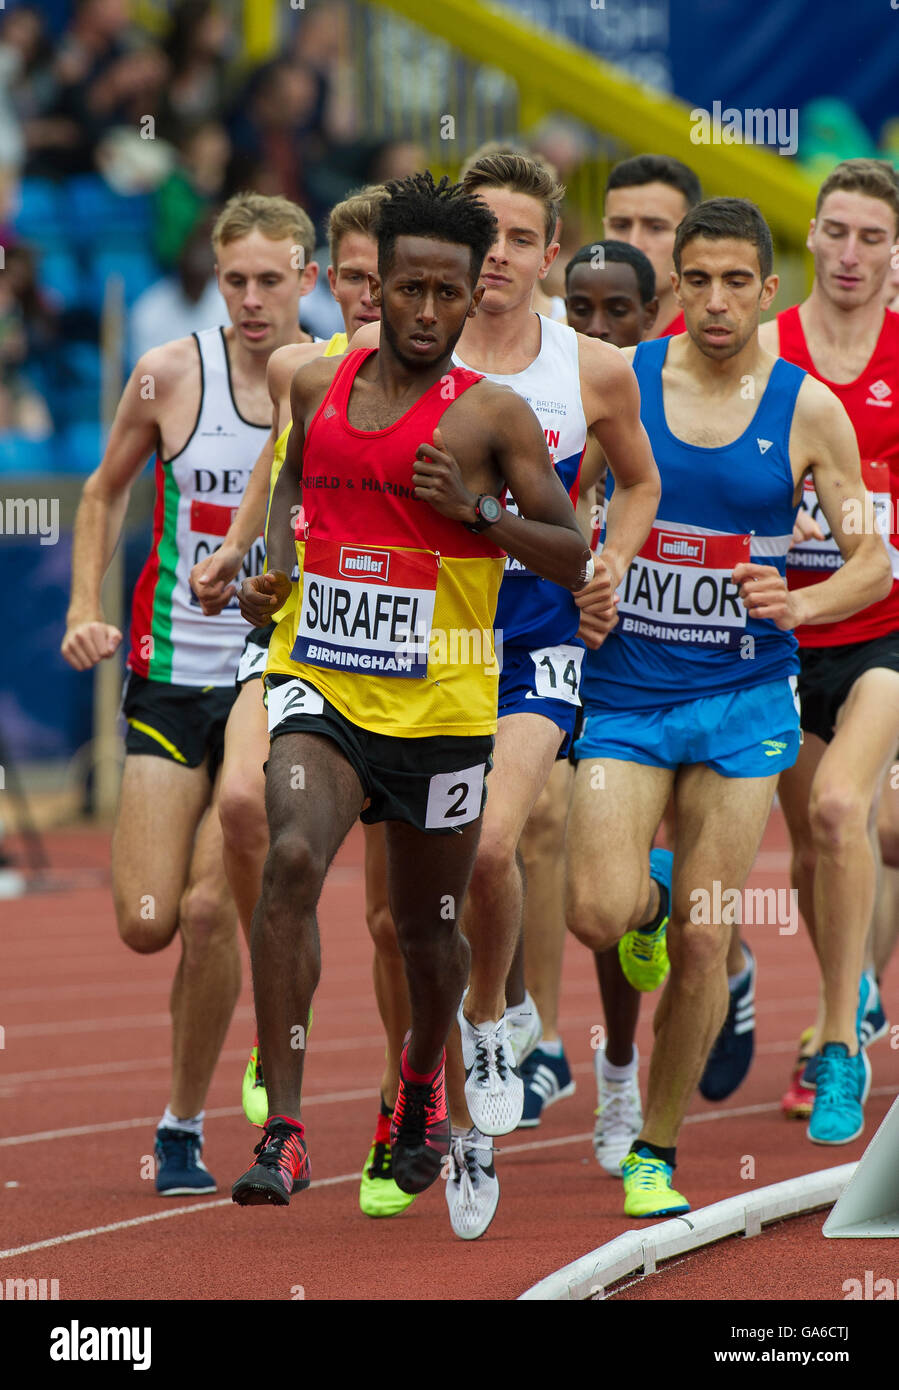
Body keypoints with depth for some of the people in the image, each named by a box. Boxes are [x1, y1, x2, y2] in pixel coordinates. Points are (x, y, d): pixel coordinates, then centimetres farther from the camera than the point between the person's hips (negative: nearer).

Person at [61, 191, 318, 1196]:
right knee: (146, 923, -7)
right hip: (171, 672, 1)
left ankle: (184, 1124, 5)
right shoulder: (171, 376, -3)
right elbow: (104, 493, 13)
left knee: (210, 908, -13)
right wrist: (85, 607, 2)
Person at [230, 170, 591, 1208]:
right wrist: (274, 568, 13)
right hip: (319, 683, 1)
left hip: (438, 703, -1)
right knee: (292, 859, -26)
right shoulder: (316, 388, 6)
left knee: (427, 924, 14)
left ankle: (423, 1079, 48)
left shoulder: (493, 415, -4)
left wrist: (477, 509, -18)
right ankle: (283, 1133, -27)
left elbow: (574, 560, -5)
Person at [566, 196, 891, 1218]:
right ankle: (649, 898, 22)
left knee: (703, 944, -2)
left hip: (742, 700, 0)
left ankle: (655, 1151, 14)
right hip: (625, 691, 0)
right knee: (597, 916, -16)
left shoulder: (808, 411, -2)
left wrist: (801, 604, -16)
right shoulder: (617, 380, -2)